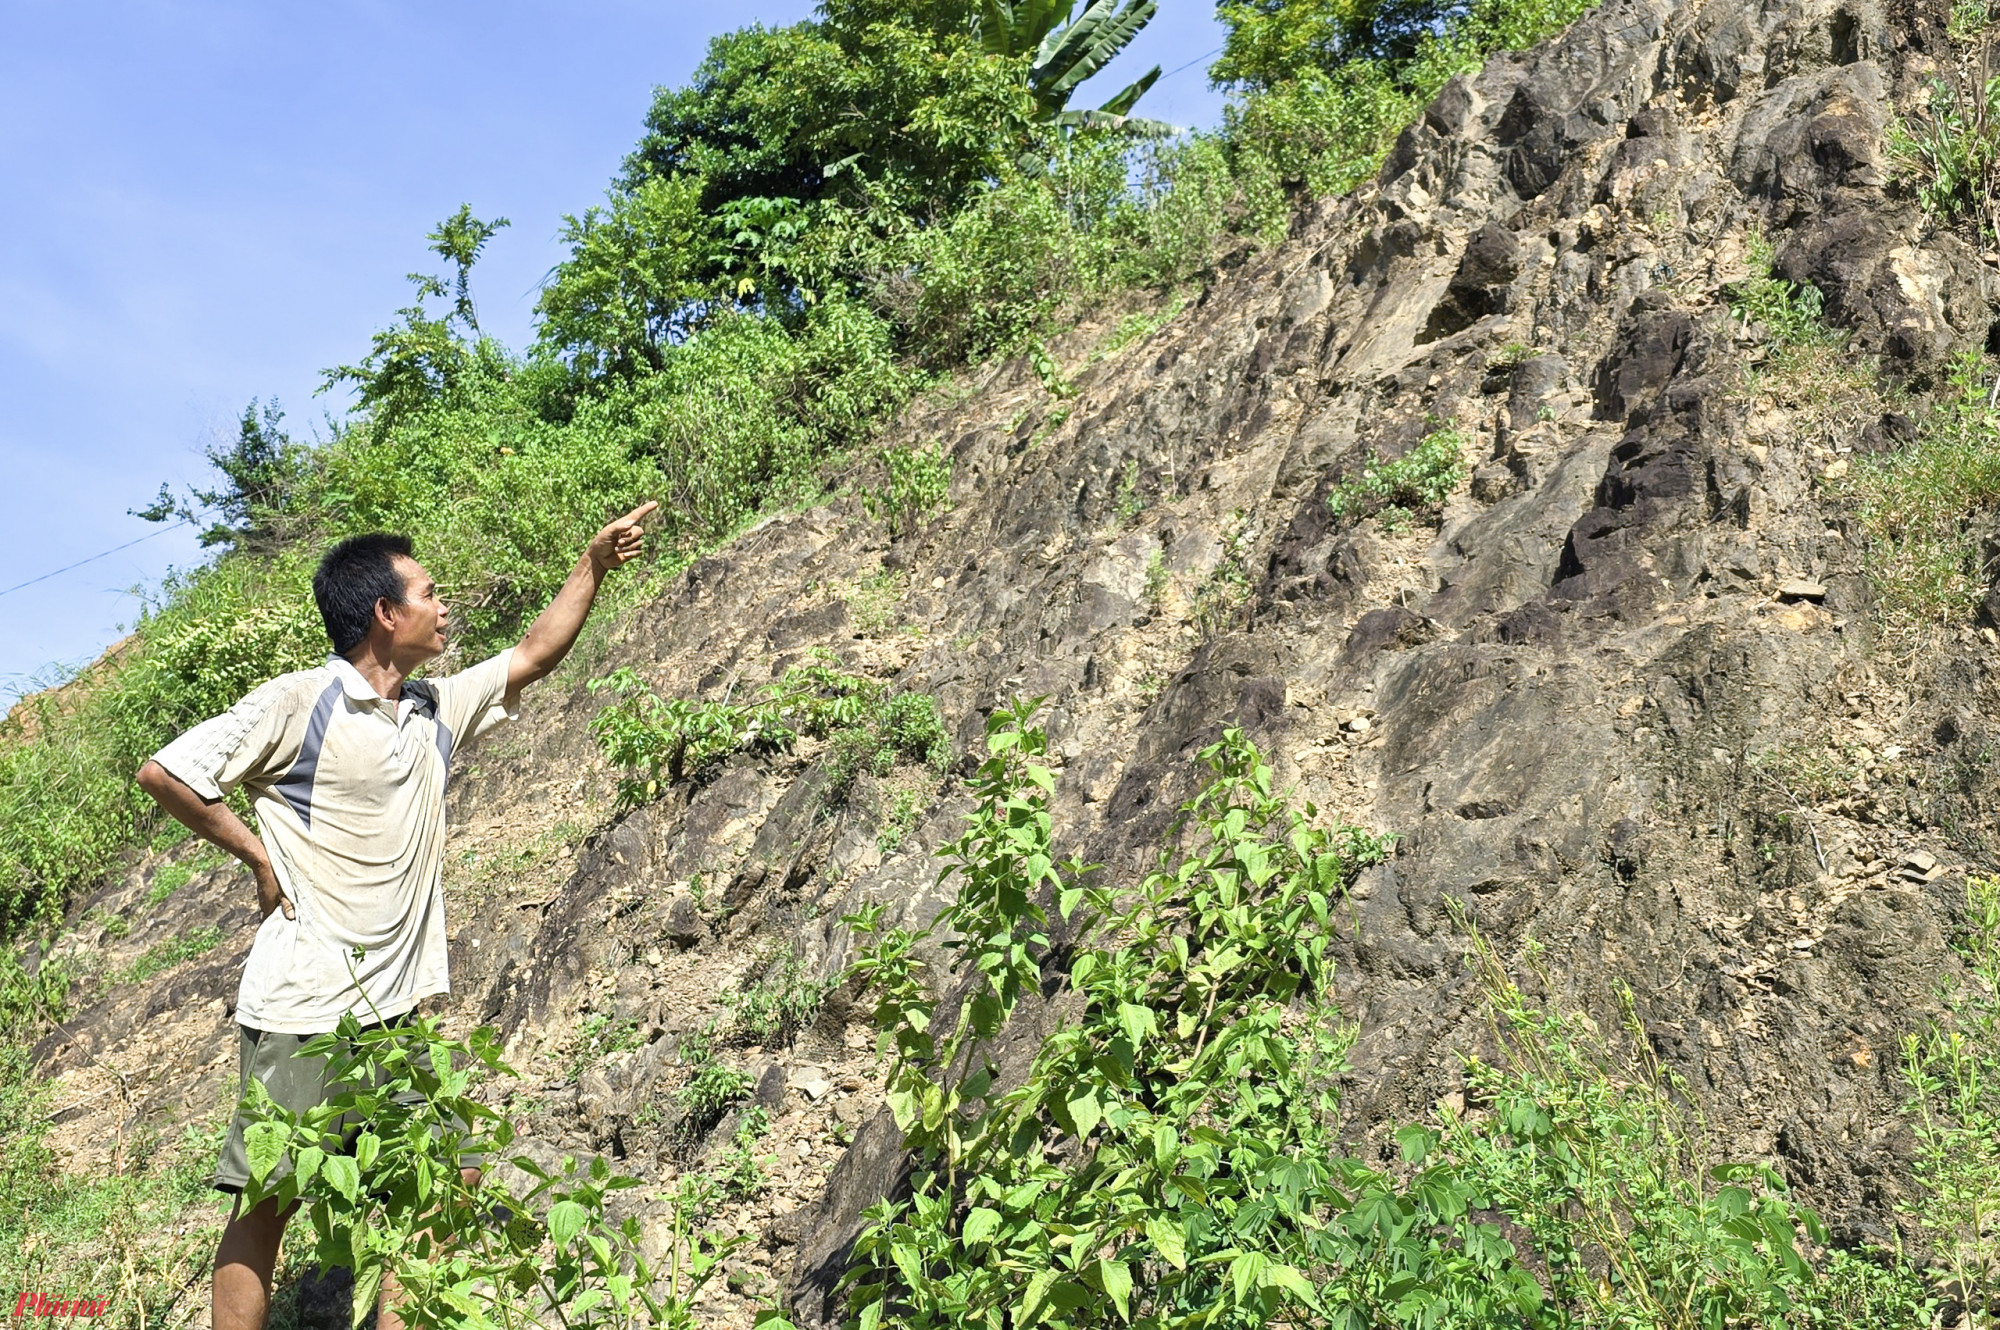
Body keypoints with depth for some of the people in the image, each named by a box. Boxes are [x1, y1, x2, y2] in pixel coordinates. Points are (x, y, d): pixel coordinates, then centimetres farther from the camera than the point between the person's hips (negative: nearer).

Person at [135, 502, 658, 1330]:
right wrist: (259, 856, -8)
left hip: (398, 1009, 7)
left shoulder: (436, 711, 11)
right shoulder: (300, 703, -10)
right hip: (305, 1009, -7)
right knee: (268, 1201, 2)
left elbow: (534, 656, 19)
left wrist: (595, 563, 15)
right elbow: (165, 772, -10)